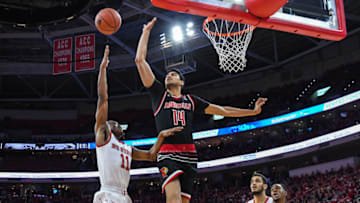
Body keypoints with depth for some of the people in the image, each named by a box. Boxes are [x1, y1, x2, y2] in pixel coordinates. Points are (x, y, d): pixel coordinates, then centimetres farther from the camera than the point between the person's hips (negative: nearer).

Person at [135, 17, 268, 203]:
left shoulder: (191, 100, 21)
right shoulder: (159, 94, 14)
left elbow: (222, 110, 24)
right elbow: (140, 60, 10)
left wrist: (253, 111, 22)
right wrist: (146, 31, 14)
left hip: (189, 154, 3)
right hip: (167, 154, -3)